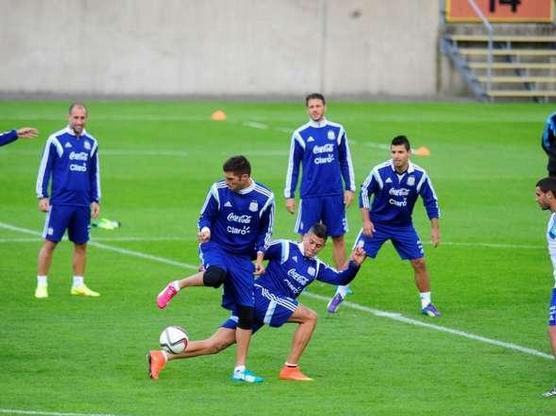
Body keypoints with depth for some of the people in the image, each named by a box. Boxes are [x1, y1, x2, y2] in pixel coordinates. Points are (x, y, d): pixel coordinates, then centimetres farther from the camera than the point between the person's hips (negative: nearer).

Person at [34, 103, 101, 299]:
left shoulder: (91, 143, 10)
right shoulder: (56, 140, -3)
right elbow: (44, 169, -1)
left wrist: (95, 200, 14)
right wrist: (42, 196, -6)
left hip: (83, 205, 4)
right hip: (60, 202, -4)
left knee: (81, 245, 7)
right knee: (50, 243, -5)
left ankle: (78, 285, 16)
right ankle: (41, 285, 0)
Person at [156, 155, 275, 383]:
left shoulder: (265, 198, -6)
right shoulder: (218, 190, -9)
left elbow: (265, 230, 8)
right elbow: (205, 216, 5)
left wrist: (259, 257, -4)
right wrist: (205, 229, -18)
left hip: (242, 257, 2)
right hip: (216, 247, -2)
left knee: (246, 313, -3)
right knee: (216, 276, -40)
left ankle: (240, 369, 5)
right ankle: (176, 286, -11)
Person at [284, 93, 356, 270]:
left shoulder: (337, 131, 5)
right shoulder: (300, 135, 1)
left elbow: (345, 161, 12)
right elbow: (293, 167, 5)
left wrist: (350, 188, 6)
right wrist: (289, 196, 3)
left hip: (335, 195, 1)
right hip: (310, 196, -1)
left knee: (338, 237, 5)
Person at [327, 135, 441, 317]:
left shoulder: (419, 176, -14)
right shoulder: (380, 171, -18)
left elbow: (431, 201, -1)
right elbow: (364, 192, -4)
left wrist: (435, 229, -2)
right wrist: (366, 221, -9)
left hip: (404, 226, 1)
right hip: (377, 223, -1)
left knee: (419, 263, -3)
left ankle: (426, 303, 12)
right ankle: (339, 295, 9)